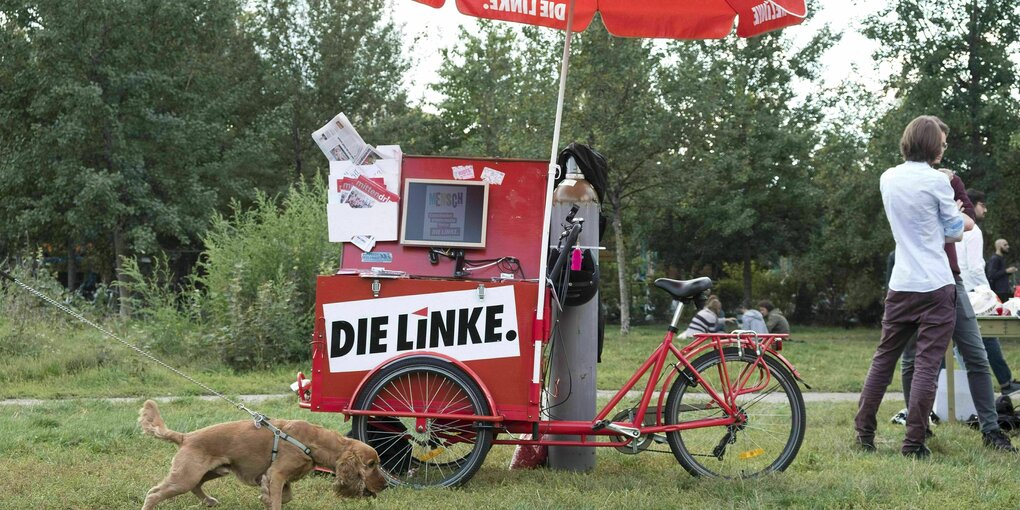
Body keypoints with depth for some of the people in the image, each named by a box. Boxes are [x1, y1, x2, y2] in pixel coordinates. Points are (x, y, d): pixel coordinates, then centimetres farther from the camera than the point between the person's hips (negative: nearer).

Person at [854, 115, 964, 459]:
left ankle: (864, 432, 17)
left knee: (884, 357, 14)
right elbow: (955, 232, 2)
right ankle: (913, 442, -5)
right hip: (936, 286, -6)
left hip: (901, 285, 6)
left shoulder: (888, 179, 9)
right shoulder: (936, 181, -9)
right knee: (927, 364, -4)